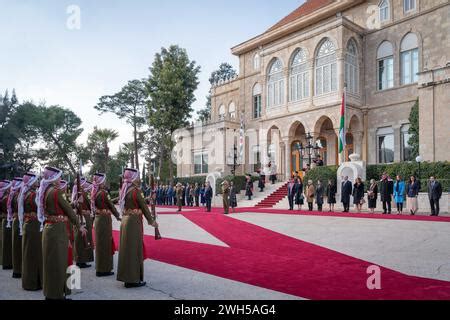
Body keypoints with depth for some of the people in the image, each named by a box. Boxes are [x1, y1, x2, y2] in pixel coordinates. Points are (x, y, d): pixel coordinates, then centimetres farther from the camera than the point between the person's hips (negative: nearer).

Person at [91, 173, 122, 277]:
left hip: (98, 219, 9)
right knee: (105, 243, 0)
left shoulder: (94, 192, 6)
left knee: (100, 243, 18)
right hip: (104, 219, -9)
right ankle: (104, 269, 8)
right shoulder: (103, 193, -18)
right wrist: (117, 216, -3)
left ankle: (100, 268, 30)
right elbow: (111, 205, -13)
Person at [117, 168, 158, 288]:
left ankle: (126, 276, 25)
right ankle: (133, 279, 9)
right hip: (134, 222, -8)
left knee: (126, 248, 14)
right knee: (134, 249, 1)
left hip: (125, 220, 8)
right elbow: (144, 206, -11)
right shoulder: (135, 191, -15)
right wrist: (152, 221, 0)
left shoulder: (124, 190, 10)